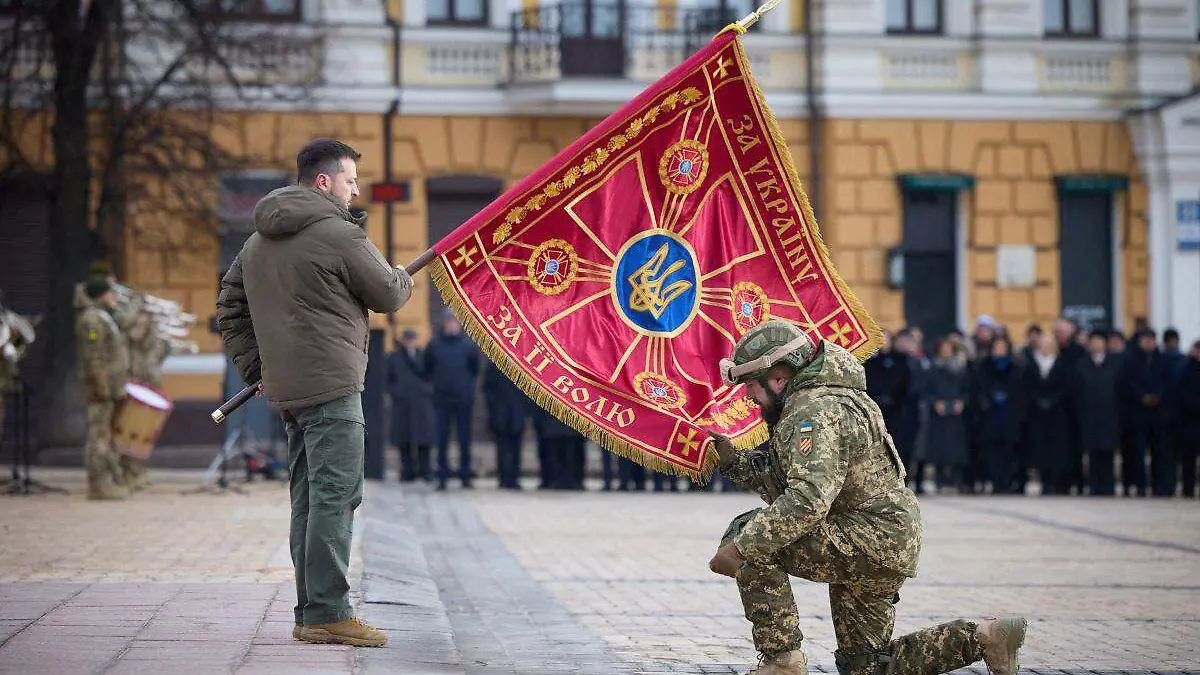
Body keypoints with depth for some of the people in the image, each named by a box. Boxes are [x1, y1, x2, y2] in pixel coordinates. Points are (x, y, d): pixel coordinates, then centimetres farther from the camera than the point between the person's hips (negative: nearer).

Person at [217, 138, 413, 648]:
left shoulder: (258, 242, 17)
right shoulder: (339, 235, -11)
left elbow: (230, 310, 22)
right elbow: (388, 295, -2)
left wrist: (256, 367, 22)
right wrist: (403, 277, 20)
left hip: (285, 390, 9)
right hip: (331, 386, -9)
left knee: (308, 501, 12)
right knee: (335, 497, -9)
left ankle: (311, 612, 15)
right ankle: (327, 613, -12)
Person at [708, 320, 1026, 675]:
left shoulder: (814, 413, -20)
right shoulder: (802, 406, 15)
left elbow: (808, 500, -34)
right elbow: (779, 478, 18)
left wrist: (742, 546, -33)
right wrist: (732, 459, 6)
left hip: (872, 541, -11)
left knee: (749, 537, -16)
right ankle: (985, 639, 14)